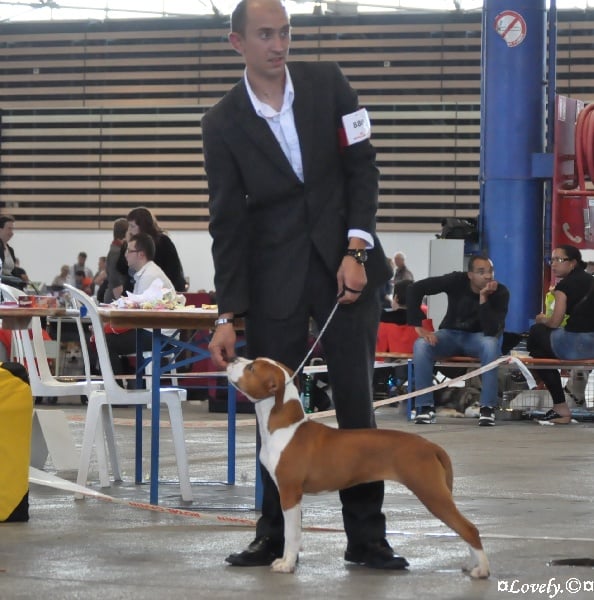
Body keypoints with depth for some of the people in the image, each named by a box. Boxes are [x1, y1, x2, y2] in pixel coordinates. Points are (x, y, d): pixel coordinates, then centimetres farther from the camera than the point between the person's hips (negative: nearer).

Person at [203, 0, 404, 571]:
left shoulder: (327, 83, -1)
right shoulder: (223, 123, -3)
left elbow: (362, 167, 0)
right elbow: (228, 223, -3)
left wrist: (356, 250, -11)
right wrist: (227, 315, -7)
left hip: (345, 264, 0)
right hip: (274, 277, 0)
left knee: (356, 400, 0)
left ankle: (366, 537, 6)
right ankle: (274, 533, 13)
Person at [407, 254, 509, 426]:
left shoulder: (500, 293, -16)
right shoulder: (457, 281, -16)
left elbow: (491, 331, -27)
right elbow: (415, 289, -18)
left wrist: (484, 298, -35)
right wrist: (419, 326, -23)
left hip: (478, 337, -1)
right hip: (450, 334, 1)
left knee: (491, 344, -38)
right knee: (421, 345, -31)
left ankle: (488, 408, -32)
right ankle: (426, 407, -24)